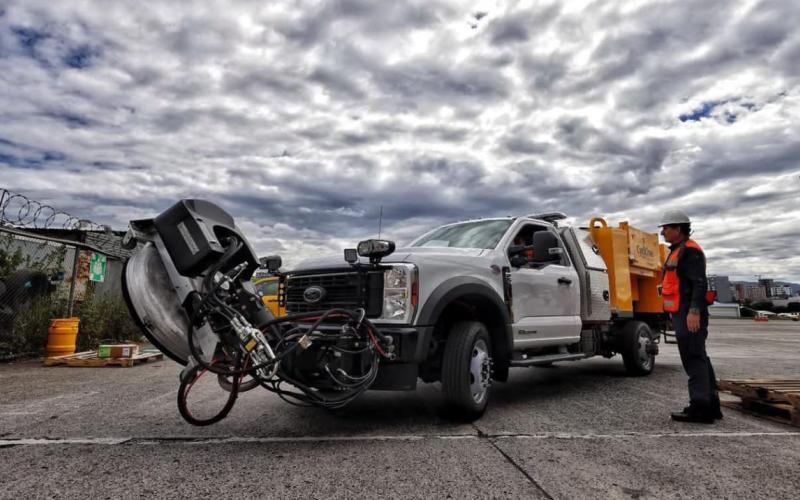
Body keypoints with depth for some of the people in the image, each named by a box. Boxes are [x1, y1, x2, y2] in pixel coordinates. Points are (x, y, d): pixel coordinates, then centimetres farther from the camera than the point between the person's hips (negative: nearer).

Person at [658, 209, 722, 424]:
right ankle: (711, 405, 22)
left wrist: (694, 311, -25)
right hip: (683, 313, 11)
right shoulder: (677, 251, 21)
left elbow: (699, 283, -19)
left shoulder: (690, 251, -10)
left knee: (694, 358, -8)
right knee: (698, 358, 14)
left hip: (689, 314, -11)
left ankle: (700, 407, -4)